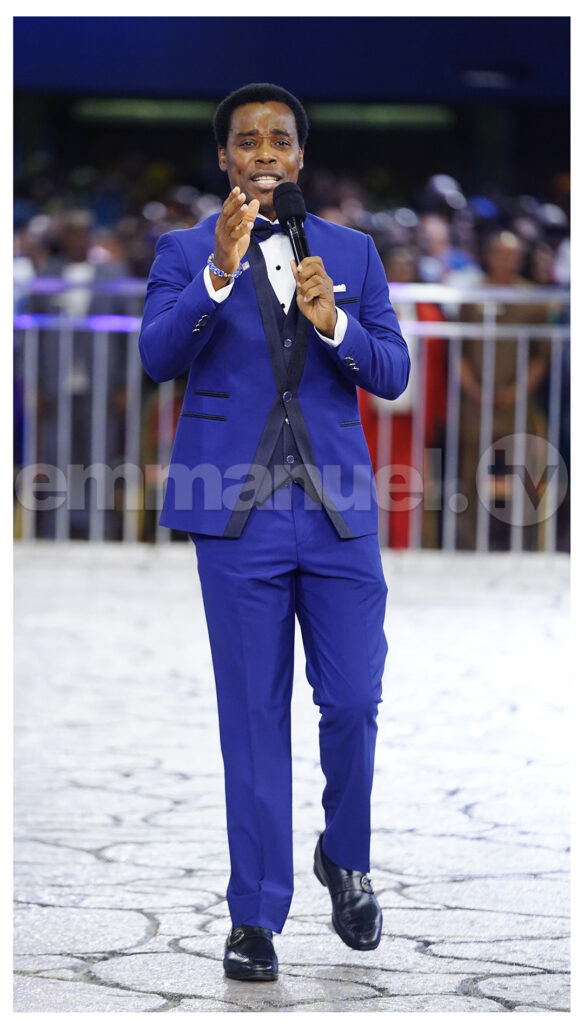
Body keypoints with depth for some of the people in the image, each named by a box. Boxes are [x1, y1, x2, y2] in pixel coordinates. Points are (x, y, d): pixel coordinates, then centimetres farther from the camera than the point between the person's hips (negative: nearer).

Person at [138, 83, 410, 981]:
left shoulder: (352, 252, 10)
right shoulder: (186, 253, 3)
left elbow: (394, 374, 5)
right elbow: (158, 357, -12)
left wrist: (335, 325, -15)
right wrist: (219, 275, -25)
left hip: (339, 512, 2)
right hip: (239, 514, -2)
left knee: (353, 704, 1)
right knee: (254, 718, 1)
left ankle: (346, 860, 28)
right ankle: (256, 915, 9)